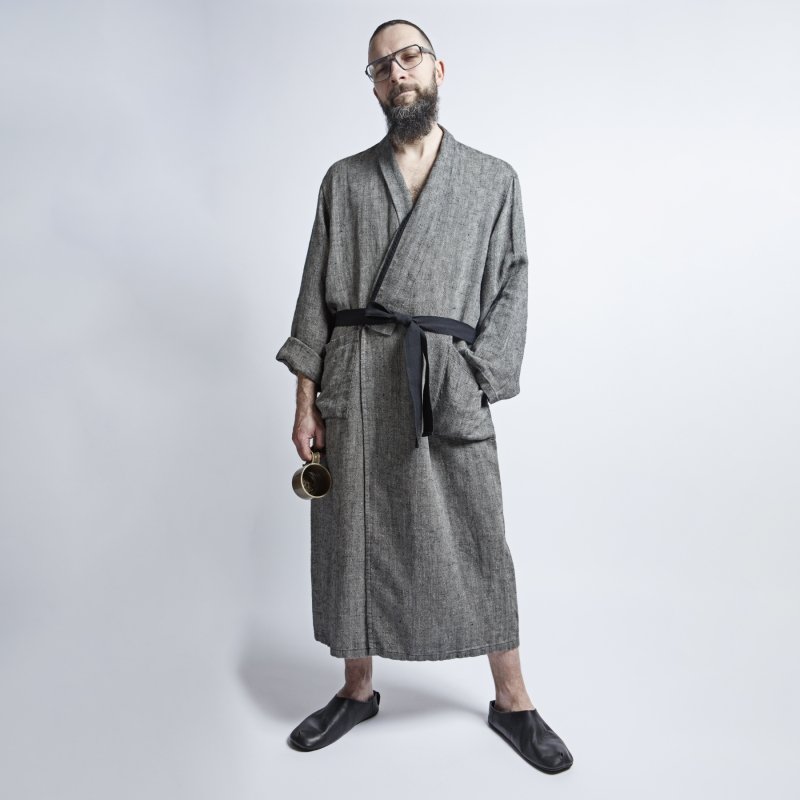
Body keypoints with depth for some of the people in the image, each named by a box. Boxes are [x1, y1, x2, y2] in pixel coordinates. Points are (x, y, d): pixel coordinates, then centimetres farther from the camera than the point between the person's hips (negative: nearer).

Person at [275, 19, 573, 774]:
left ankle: (511, 701, 25)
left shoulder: (494, 180, 9)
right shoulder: (343, 180, 10)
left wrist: (479, 380, -6)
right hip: (354, 383, 2)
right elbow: (316, 293, 7)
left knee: (476, 543, 4)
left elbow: (511, 288, 6)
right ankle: (357, 690, 31)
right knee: (353, 537, 9)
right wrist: (306, 398, -1)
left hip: (449, 386, -1)